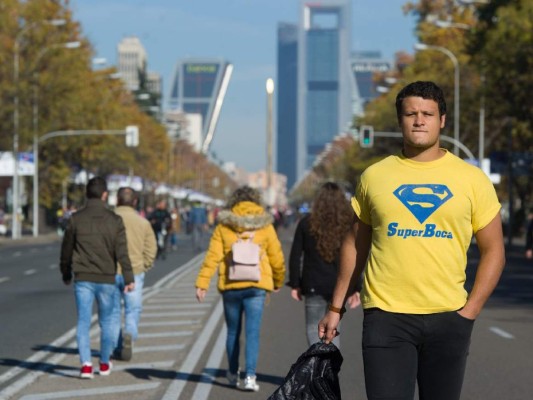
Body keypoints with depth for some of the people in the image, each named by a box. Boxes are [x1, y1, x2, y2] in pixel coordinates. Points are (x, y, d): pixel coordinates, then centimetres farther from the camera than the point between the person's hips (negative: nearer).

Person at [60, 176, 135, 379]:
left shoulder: (75, 219, -2)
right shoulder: (114, 220, -5)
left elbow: (66, 250, 5)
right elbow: (122, 252, -8)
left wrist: (66, 274, 20)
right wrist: (129, 278, -4)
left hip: (83, 279, 0)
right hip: (107, 279, 0)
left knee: (83, 322, 1)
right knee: (106, 322, 14)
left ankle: (86, 364, -12)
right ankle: (104, 363, 24)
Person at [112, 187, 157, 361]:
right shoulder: (143, 222, 0)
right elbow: (151, 249, 0)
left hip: (111, 273, 0)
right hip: (134, 273, 0)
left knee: (114, 310, 12)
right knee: (133, 309, 7)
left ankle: (117, 347, 14)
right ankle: (129, 334, -21)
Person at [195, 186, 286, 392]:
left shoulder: (223, 226, 2)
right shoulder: (265, 226, 2)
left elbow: (212, 256, -5)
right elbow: (276, 257, 6)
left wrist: (201, 283, -5)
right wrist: (278, 281, 22)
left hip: (230, 286, 1)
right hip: (256, 287, -1)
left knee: (233, 332, 15)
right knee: (253, 333, -2)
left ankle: (233, 374, 27)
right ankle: (250, 376, -13)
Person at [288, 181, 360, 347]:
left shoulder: (307, 223, -1)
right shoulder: (348, 224, 3)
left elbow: (295, 256, -1)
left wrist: (295, 284, 5)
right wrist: (355, 289, 6)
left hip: (314, 285, -2)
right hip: (339, 285, 2)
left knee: (313, 327, 5)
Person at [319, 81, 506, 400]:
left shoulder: (472, 179, 3)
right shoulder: (375, 176, 6)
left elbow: (493, 251, 6)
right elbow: (355, 244, 15)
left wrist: (471, 310, -4)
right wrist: (336, 307, 12)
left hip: (448, 318, 1)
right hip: (386, 315, 0)